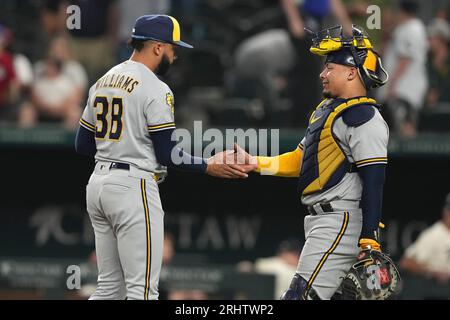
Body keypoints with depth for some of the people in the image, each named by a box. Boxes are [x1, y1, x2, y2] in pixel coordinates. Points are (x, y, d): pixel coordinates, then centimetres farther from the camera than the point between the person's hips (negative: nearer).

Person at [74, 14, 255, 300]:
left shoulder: (102, 83, 13)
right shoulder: (155, 89, -11)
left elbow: (83, 144, 15)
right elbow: (167, 154, -13)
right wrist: (208, 167, -3)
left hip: (99, 183, 9)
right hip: (134, 187, -9)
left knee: (110, 287, 13)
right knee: (142, 288, -6)